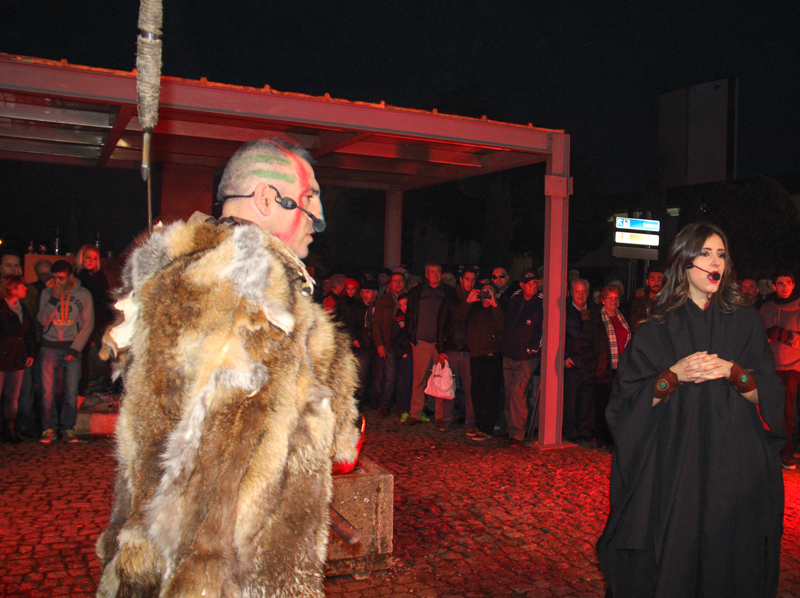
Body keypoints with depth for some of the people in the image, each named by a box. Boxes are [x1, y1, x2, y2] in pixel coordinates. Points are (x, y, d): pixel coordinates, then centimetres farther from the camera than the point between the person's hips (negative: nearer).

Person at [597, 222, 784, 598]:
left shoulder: (744, 322, 7)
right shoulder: (659, 330, 3)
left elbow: (765, 396, 4)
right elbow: (630, 400, -1)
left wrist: (732, 372, -14)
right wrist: (675, 375, -15)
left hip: (734, 466, 1)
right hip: (673, 464, -1)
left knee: (728, 559, 3)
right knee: (672, 558, 0)